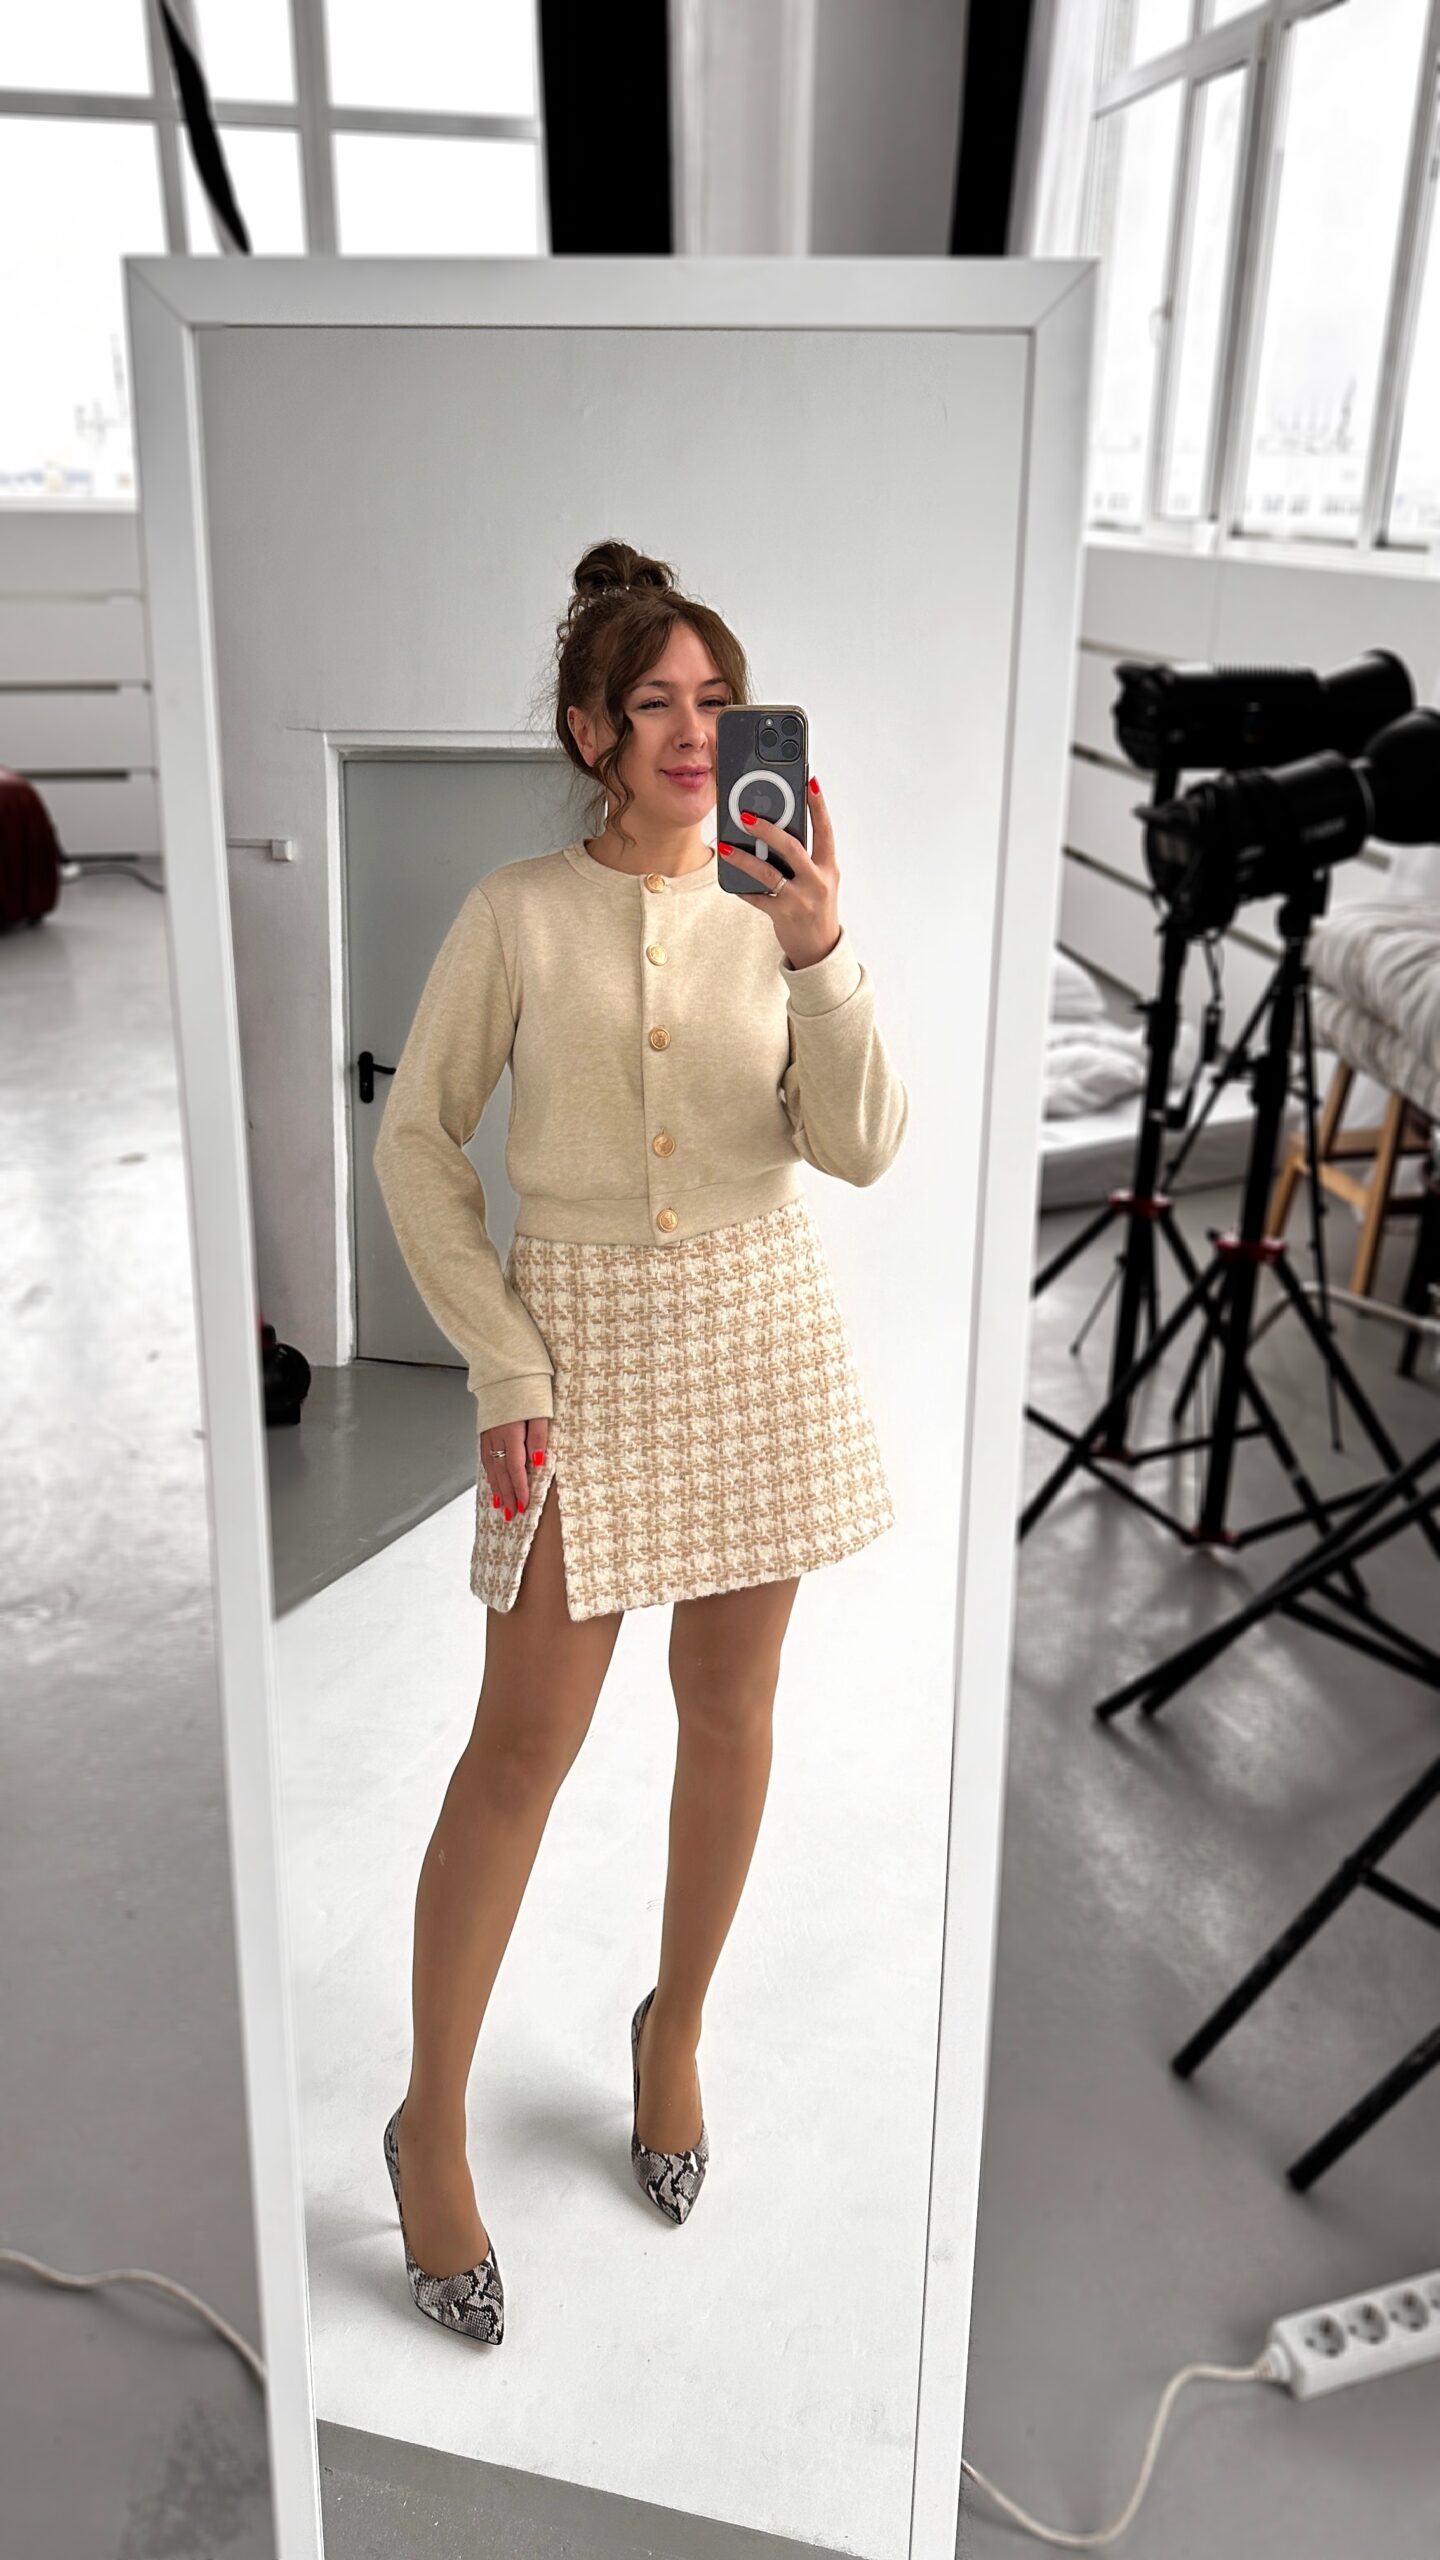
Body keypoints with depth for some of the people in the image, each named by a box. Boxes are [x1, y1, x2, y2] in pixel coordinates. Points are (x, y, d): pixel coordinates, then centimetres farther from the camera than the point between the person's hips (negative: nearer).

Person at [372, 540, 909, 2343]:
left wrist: (822, 959, -23)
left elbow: (861, 1149, -8)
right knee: (527, 1740, 0)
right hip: (581, 1330, -2)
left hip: (763, 1329, 3)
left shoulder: (779, 908, 1)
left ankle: (676, 2025, 37)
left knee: (730, 1703, 13)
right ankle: (431, 2126, 19)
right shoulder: (518, 913, -5)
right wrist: (502, 1362, -8)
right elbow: (415, 1141, -2)